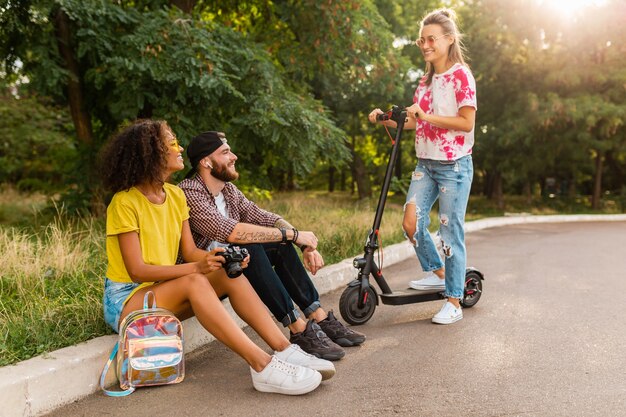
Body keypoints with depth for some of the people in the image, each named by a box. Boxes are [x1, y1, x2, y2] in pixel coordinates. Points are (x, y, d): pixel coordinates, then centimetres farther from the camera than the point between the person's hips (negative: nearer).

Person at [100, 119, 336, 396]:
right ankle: (262, 366, -40)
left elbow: (190, 251, 2)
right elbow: (137, 270, -21)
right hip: (126, 299, -7)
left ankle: (284, 350, -24)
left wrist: (221, 258, -19)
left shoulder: (175, 195, 5)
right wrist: (196, 267, -31)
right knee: (195, 282, -34)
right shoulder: (125, 202, -16)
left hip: (165, 291, 7)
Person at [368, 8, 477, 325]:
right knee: (411, 222, -5)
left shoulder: (460, 74, -8)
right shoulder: (426, 79, 14)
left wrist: (426, 116, -22)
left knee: (450, 232, -2)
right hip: (426, 164, 7)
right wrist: (387, 120, 2)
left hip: (454, 166, -6)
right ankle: (436, 273, 19)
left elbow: (466, 122, -17)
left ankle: (454, 302, 9)